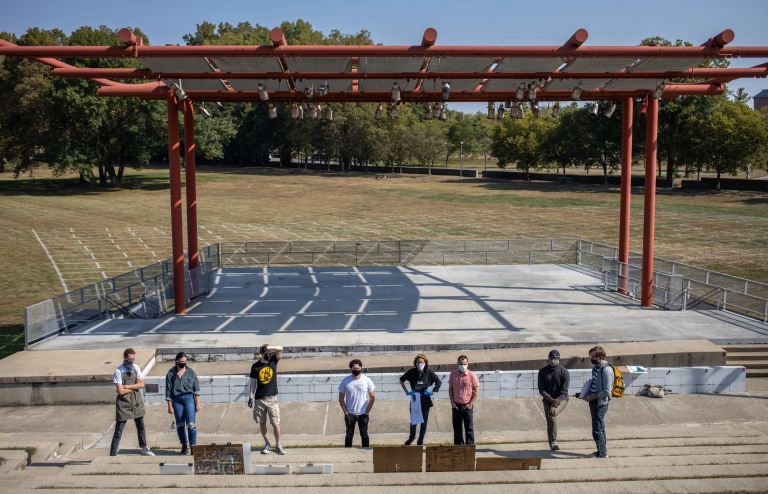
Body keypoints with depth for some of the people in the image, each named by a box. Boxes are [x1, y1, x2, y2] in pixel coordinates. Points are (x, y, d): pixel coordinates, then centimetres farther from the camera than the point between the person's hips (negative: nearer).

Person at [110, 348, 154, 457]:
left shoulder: (136, 368, 1)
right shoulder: (118, 371, -14)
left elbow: (142, 384, -6)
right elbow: (121, 391, -19)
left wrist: (127, 386, -16)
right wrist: (135, 386, -10)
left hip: (137, 402, 6)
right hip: (124, 404, -6)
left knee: (141, 427, 20)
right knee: (118, 432, -4)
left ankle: (144, 449, 37)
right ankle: (112, 455, 3)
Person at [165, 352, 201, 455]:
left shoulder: (190, 372, 1)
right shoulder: (171, 373, 0)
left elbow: (196, 388, 2)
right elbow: (168, 390, 1)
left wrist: (197, 403, -2)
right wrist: (170, 406, -1)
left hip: (189, 398, -1)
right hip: (177, 400, 1)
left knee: (191, 424, -8)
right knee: (180, 425, 10)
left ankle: (193, 446, 2)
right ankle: (184, 445, 24)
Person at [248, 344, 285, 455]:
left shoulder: (273, 361, 0)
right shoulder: (255, 366, -1)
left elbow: (280, 349, -13)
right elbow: (253, 382, 3)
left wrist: (267, 347, -22)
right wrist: (250, 397, 0)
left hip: (272, 398, -1)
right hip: (259, 399, 1)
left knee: (276, 423, -1)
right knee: (262, 423, 10)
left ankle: (278, 445, 14)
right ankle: (267, 444, 26)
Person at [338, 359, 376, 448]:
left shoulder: (367, 380, -5)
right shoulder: (346, 381, -5)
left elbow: (372, 397, 0)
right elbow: (341, 398, 0)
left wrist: (367, 411, -5)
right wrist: (345, 412, -6)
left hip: (363, 414, 0)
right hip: (349, 414, 0)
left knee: (364, 435, 10)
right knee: (349, 435, 10)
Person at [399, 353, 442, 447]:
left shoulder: (429, 372, -7)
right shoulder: (411, 372, -7)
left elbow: (439, 382, 5)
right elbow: (401, 380, 8)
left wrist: (433, 392, -1)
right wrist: (407, 392, 2)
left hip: (425, 400, 0)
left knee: (424, 421, 7)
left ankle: (420, 441, 20)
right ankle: (411, 438, 27)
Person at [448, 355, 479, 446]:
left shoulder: (472, 375, -8)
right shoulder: (453, 374, 0)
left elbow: (477, 391, -4)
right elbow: (450, 389, 8)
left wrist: (471, 404, -8)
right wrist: (452, 402, 0)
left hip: (467, 406, -3)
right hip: (456, 405, 3)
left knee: (469, 427, 4)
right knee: (456, 427, 10)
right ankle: (458, 444, 23)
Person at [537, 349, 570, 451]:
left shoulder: (565, 372, -12)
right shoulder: (542, 371, -4)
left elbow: (563, 392, -15)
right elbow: (541, 390, -6)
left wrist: (554, 405, -25)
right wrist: (551, 400, -23)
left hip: (561, 399, -3)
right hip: (548, 400, 3)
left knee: (552, 414, -28)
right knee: (549, 423, 4)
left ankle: (553, 442, -17)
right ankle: (552, 444, 20)